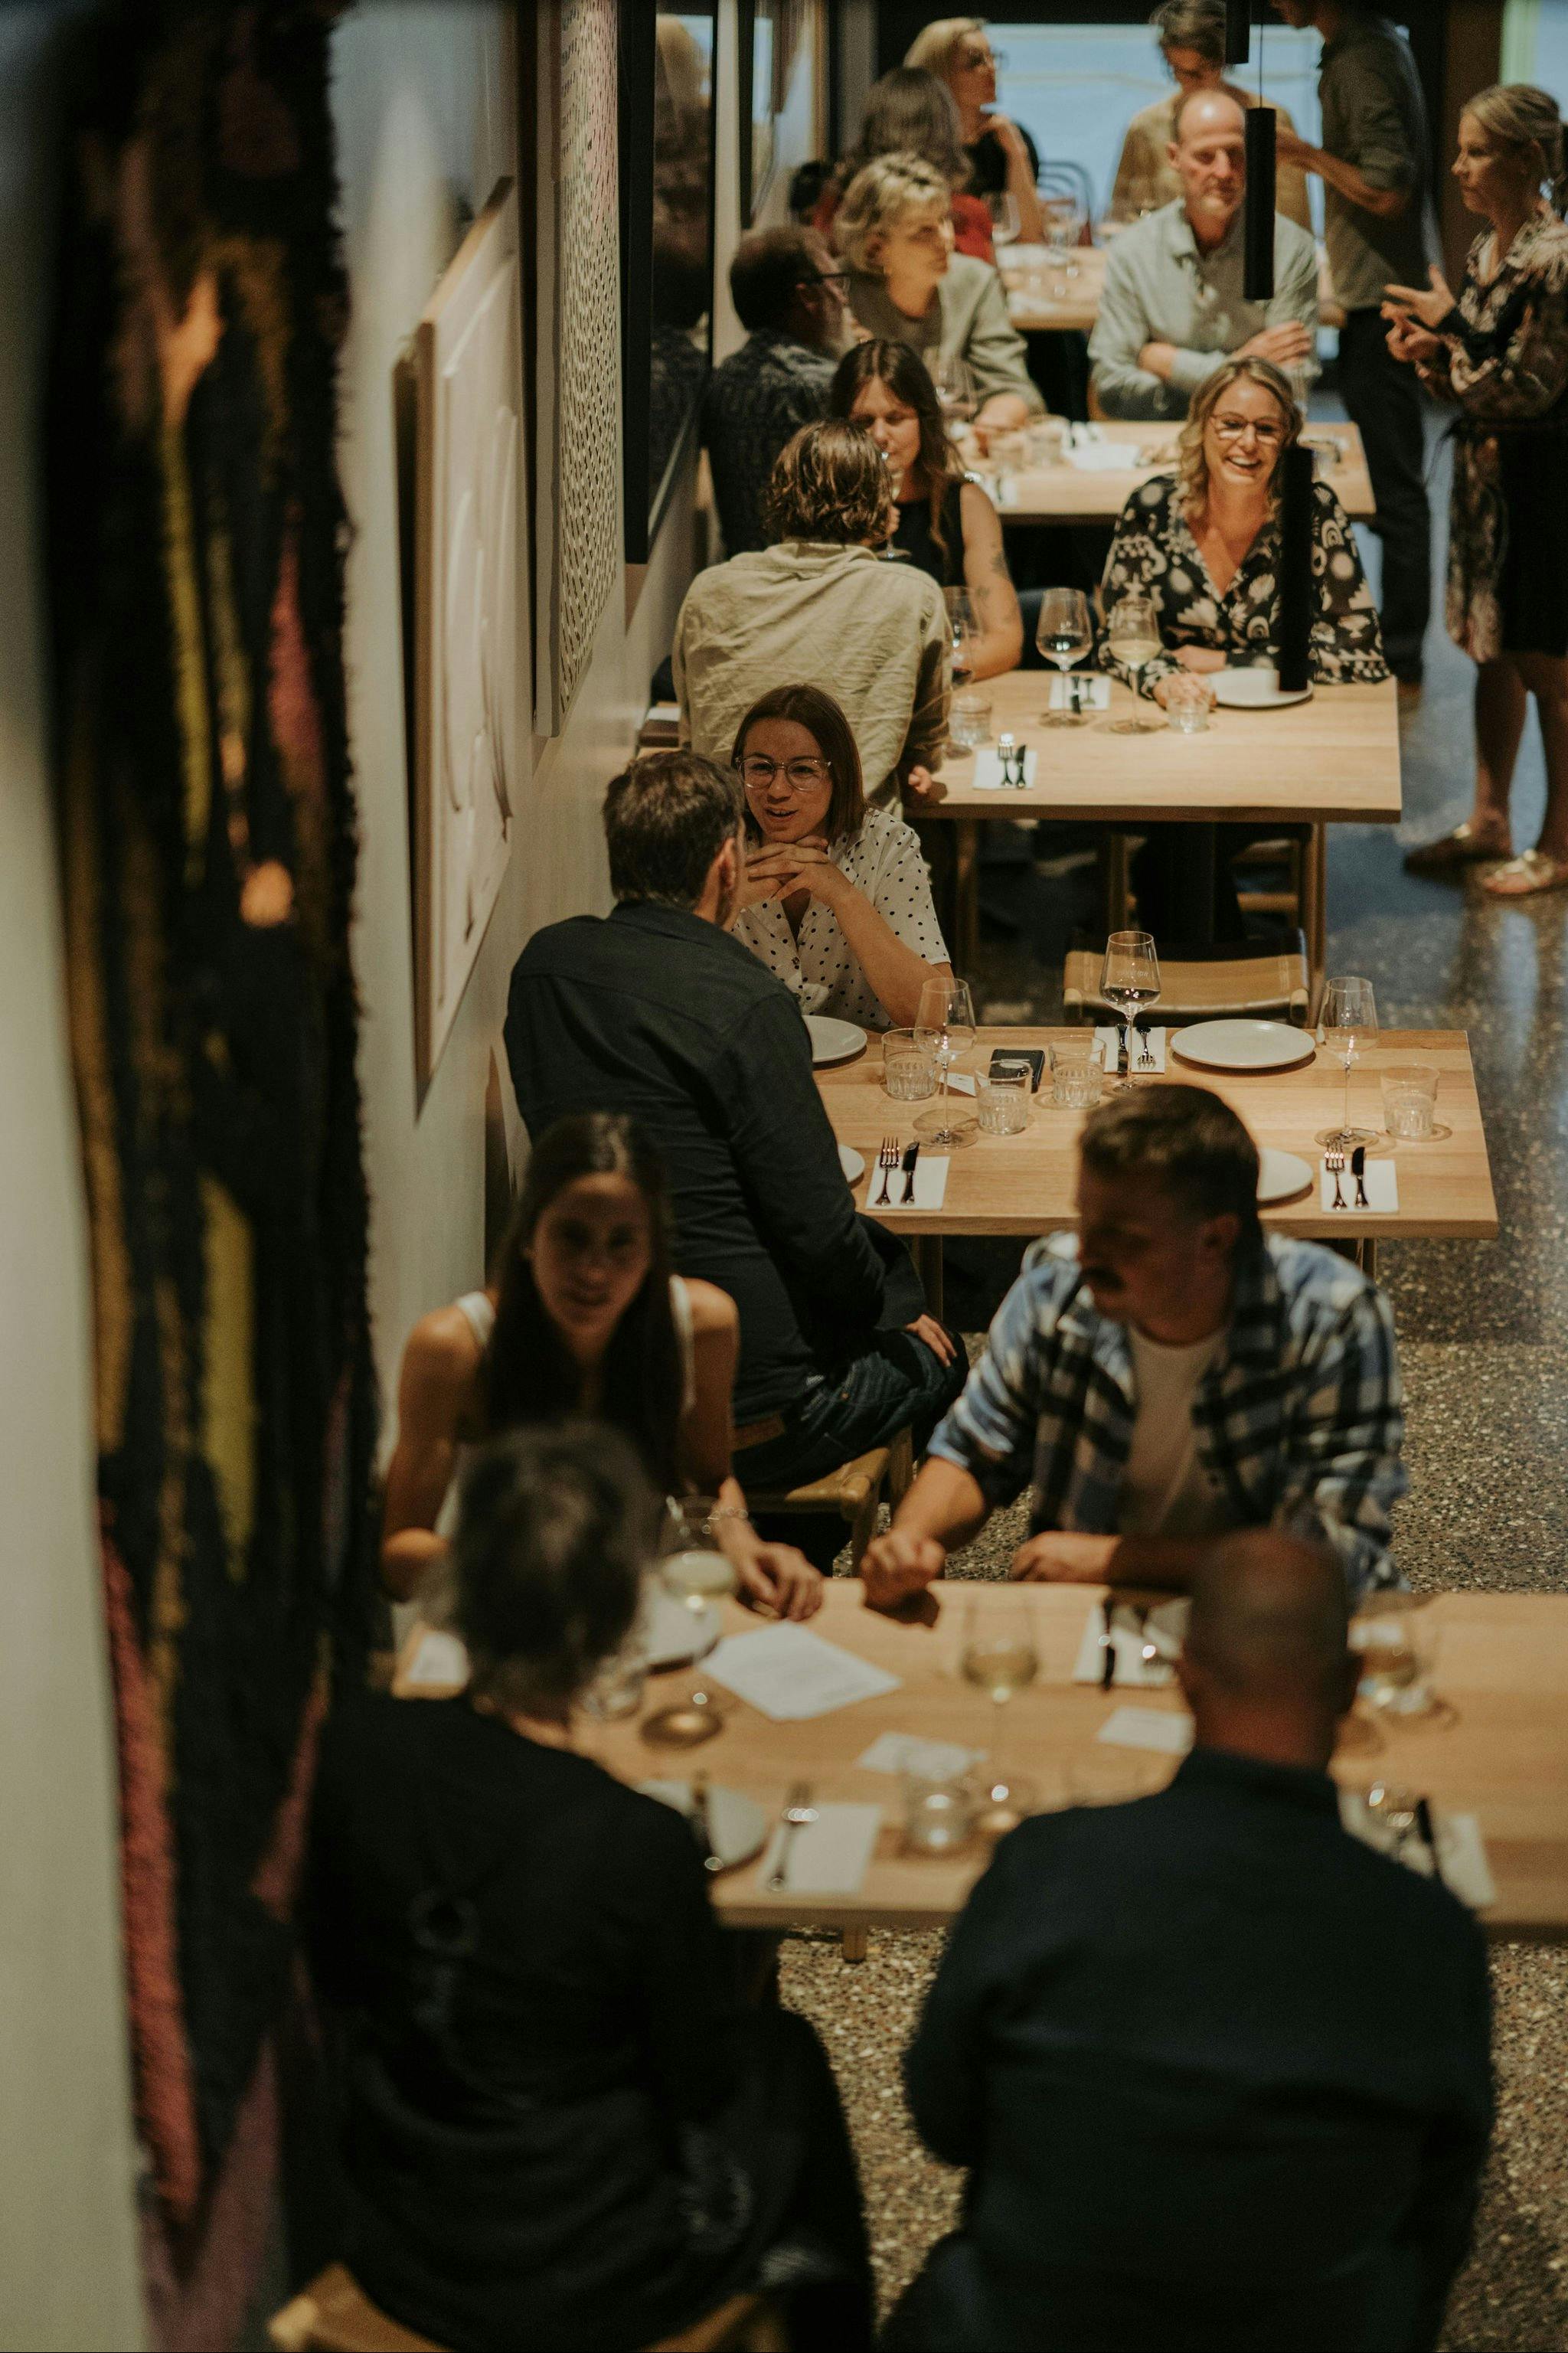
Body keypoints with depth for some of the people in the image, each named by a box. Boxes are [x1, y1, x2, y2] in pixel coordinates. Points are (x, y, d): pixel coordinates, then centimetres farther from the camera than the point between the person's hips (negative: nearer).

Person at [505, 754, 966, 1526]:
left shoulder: (542, 963, -1)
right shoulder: (745, 1003, -21)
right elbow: (816, 1224, -18)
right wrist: (890, 1312, 2)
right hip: (746, 1416, -6)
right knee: (935, 1358, 22)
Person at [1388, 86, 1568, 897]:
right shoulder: (1488, 247, 7)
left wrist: (1451, 328, -17)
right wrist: (1430, 350, -2)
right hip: (1487, 467, 9)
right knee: (1492, 651, 17)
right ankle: (1489, 820, 30)